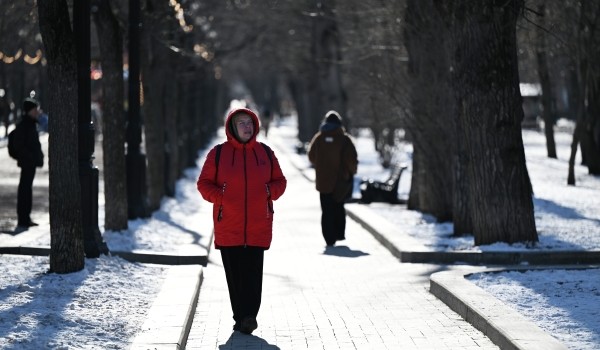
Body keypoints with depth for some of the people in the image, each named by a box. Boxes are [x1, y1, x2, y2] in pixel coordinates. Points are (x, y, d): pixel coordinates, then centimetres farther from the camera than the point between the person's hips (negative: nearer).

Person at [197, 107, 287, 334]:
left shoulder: (265, 153, 10)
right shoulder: (218, 153, 4)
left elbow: (279, 181, 16)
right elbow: (204, 183, 7)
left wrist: (269, 192, -4)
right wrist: (219, 197, -10)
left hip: (258, 227, 0)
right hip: (228, 227, 0)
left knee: (253, 272, -8)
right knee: (234, 273, 2)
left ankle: (248, 316, -11)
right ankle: (242, 317, 10)